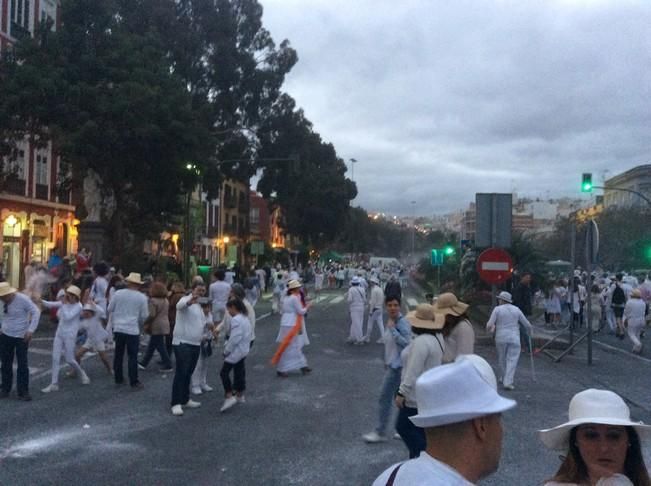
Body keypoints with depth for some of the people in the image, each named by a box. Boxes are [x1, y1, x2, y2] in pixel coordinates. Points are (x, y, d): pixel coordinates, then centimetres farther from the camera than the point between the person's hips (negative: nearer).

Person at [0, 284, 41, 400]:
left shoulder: (22, 299, -18)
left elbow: (36, 312, -15)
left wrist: (31, 330, -19)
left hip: (21, 337, -5)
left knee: (22, 365, -1)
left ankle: (23, 392, 8)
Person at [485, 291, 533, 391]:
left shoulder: (497, 309, -4)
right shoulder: (516, 309, 4)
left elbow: (489, 325, -9)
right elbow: (526, 323, 9)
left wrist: (490, 329, 14)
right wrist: (530, 328, 31)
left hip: (501, 338, 0)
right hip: (514, 338, 0)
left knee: (502, 359, 18)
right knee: (512, 360, 1)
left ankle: (503, 378, 32)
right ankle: (508, 382, -8)